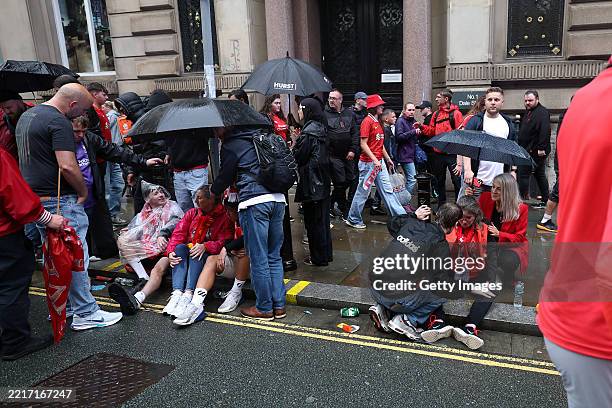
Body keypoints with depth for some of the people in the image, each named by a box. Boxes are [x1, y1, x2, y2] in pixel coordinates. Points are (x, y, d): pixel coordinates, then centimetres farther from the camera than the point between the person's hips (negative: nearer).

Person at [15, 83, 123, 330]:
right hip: (59, 201, -10)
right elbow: (67, 166, -25)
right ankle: (86, 314, 4)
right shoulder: (59, 122, -17)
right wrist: (84, 192, -10)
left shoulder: (27, 115, 16)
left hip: (34, 198, 10)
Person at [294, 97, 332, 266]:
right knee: (323, 218, 16)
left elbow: (299, 156, -17)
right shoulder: (320, 128, 11)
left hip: (311, 180, -9)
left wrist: (294, 144, 1)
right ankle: (326, 253, 26)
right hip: (323, 178, 9)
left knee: (313, 220, 0)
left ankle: (318, 257, 8)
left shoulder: (308, 131, -17)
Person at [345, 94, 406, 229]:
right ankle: (353, 219, 15)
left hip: (380, 162, 8)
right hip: (368, 162, -8)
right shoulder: (367, 121, -13)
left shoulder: (378, 122, 13)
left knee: (387, 190, 10)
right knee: (363, 191, 2)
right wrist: (375, 160, -23)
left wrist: (388, 159, 20)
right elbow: (363, 144, -17)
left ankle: (400, 215, 13)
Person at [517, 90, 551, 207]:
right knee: (540, 175, 13)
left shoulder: (542, 113, -12)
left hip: (536, 151, -10)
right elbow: (523, 132, 24)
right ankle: (545, 200, 20)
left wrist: (541, 148, -28)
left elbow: (545, 131, -23)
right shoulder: (527, 112, 17)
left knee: (523, 174, -9)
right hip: (527, 151, 10)